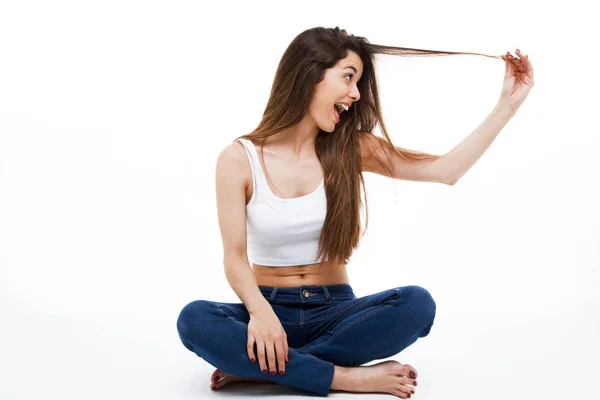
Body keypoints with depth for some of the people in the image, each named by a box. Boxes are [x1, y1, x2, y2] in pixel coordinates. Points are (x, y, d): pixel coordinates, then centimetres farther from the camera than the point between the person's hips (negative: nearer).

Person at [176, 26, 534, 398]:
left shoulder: (351, 149, 2)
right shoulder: (239, 158, -5)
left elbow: (446, 170, -2)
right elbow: (235, 256, -12)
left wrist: (508, 105, -6)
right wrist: (260, 311, -32)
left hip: (334, 309, 2)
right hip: (270, 308, -2)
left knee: (416, 304, -28)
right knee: (194, 319, -32)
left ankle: (257, 367, -24)